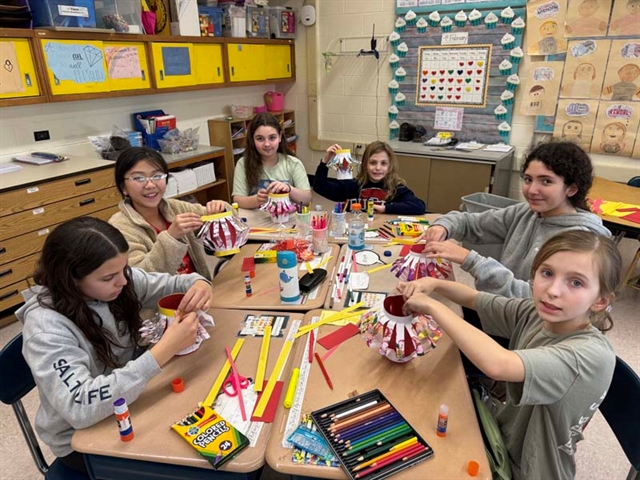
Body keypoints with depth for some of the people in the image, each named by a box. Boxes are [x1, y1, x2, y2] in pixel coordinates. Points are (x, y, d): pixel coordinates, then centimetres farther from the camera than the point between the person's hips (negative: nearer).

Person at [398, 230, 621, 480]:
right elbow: (473, 298, 1)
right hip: (502, 435, 5)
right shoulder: (534, 313, -13)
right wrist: (434, 283, -18)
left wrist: (433, 306, -36)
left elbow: (497, 364, -46)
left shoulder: (593, 355, -32)